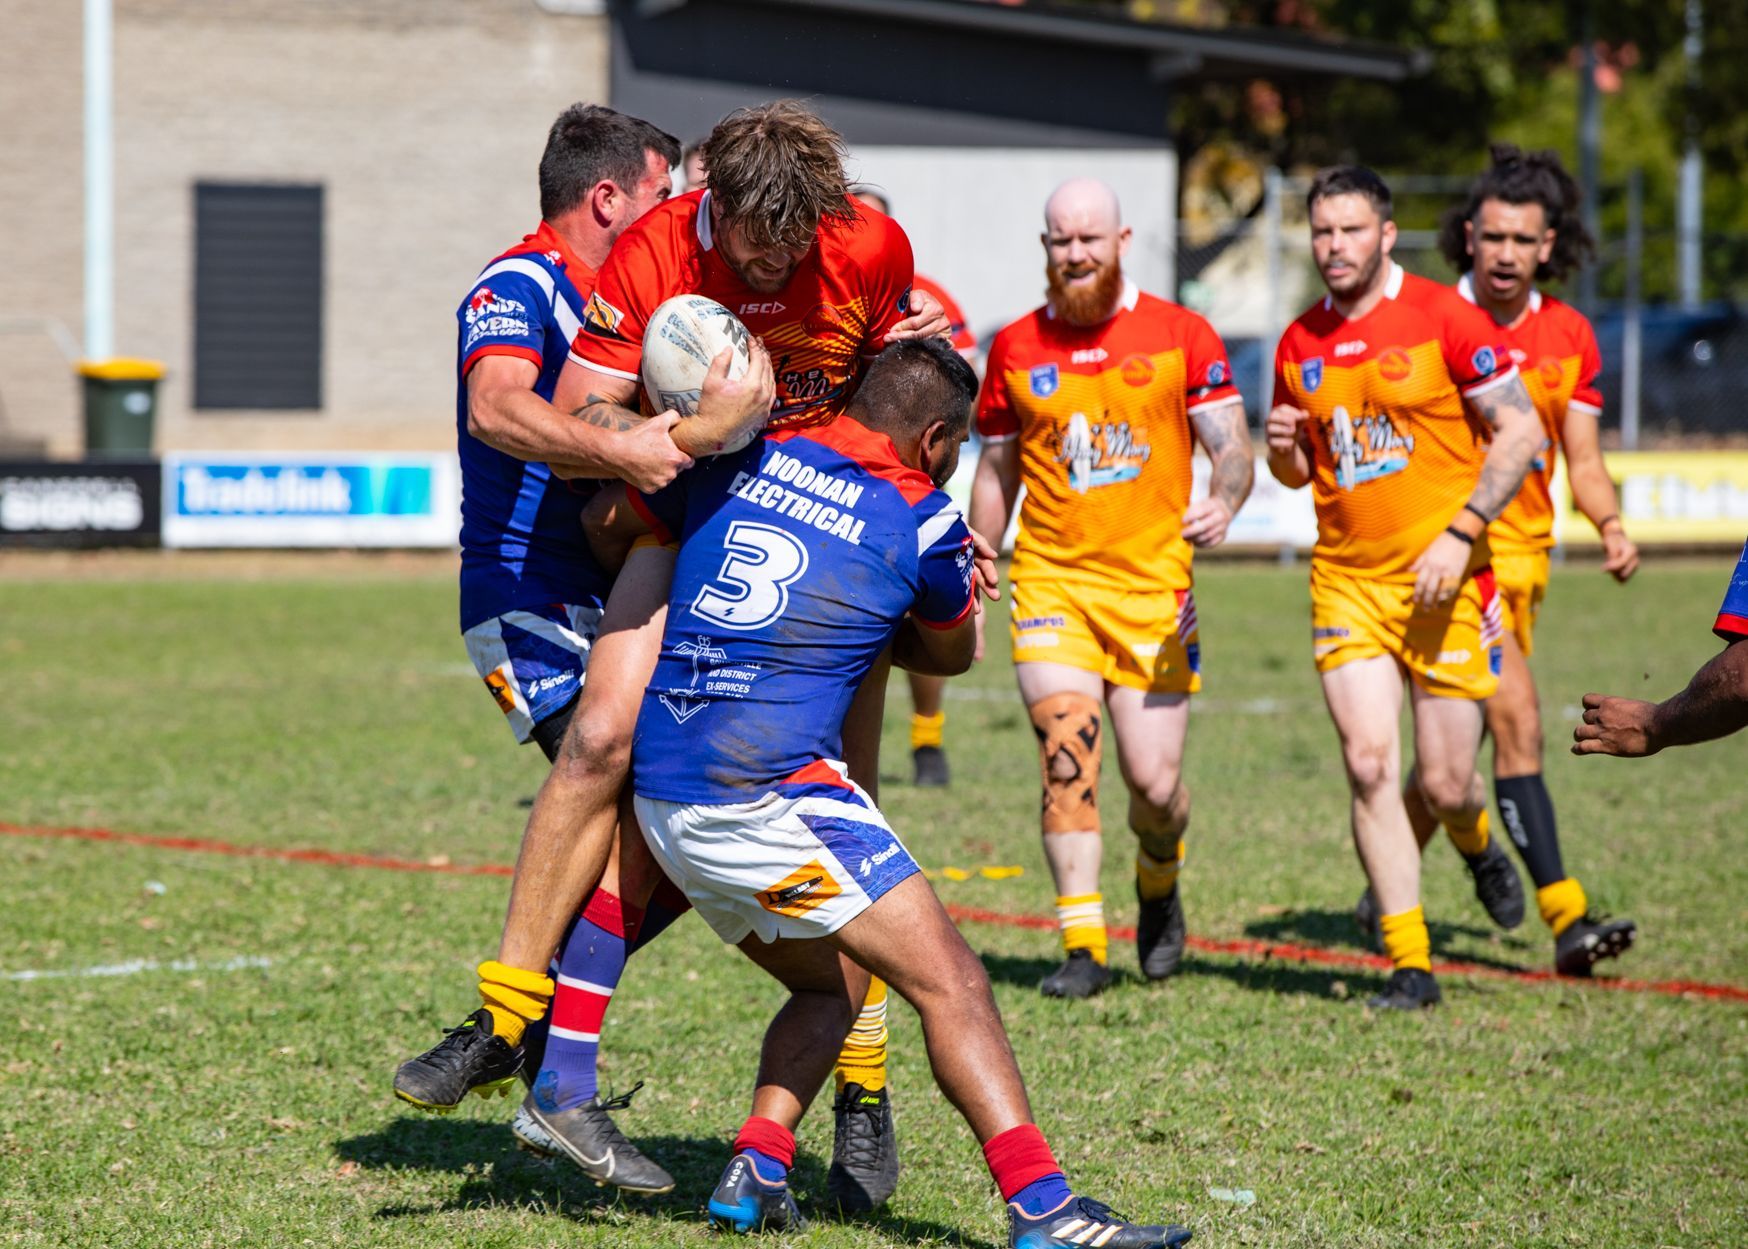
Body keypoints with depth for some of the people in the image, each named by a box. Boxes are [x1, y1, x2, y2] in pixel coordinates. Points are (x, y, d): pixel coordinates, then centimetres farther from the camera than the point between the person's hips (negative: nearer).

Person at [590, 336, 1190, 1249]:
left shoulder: (742, 459, 13)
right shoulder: (924, 521, 0)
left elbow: (607, 527, 26)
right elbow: (953, 654, 19)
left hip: (661, 798, 7)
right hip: (766, 793, -7)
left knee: (833, 984, 24)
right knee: (949, 980, -6)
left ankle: (756, 1171, 6)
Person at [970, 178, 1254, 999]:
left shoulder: (1179, 335, 0)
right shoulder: (1016, 348, 7)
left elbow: (1231, 446, -3)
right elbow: (995, 470, 17)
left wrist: (1223, 503, -24)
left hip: (1153, 584, -1)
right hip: (1050, 580, 1)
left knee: (1154, 783, -1)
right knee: (1066, 754, -16)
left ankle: (1158, 888, 33)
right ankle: (1083, 946, -12)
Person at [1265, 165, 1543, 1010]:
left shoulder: (1444, 318, -7)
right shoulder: (1300, 343, 8)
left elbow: (1521, 432, -6)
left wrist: (1462, 533, -15)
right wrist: (1283, 449, -5)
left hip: (1444, 580, -3)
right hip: (1346, 581, 3)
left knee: (1444, 783, 0)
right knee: (1369, 765, -11)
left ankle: (1476, 844, 38)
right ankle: (1409, 964, -3)